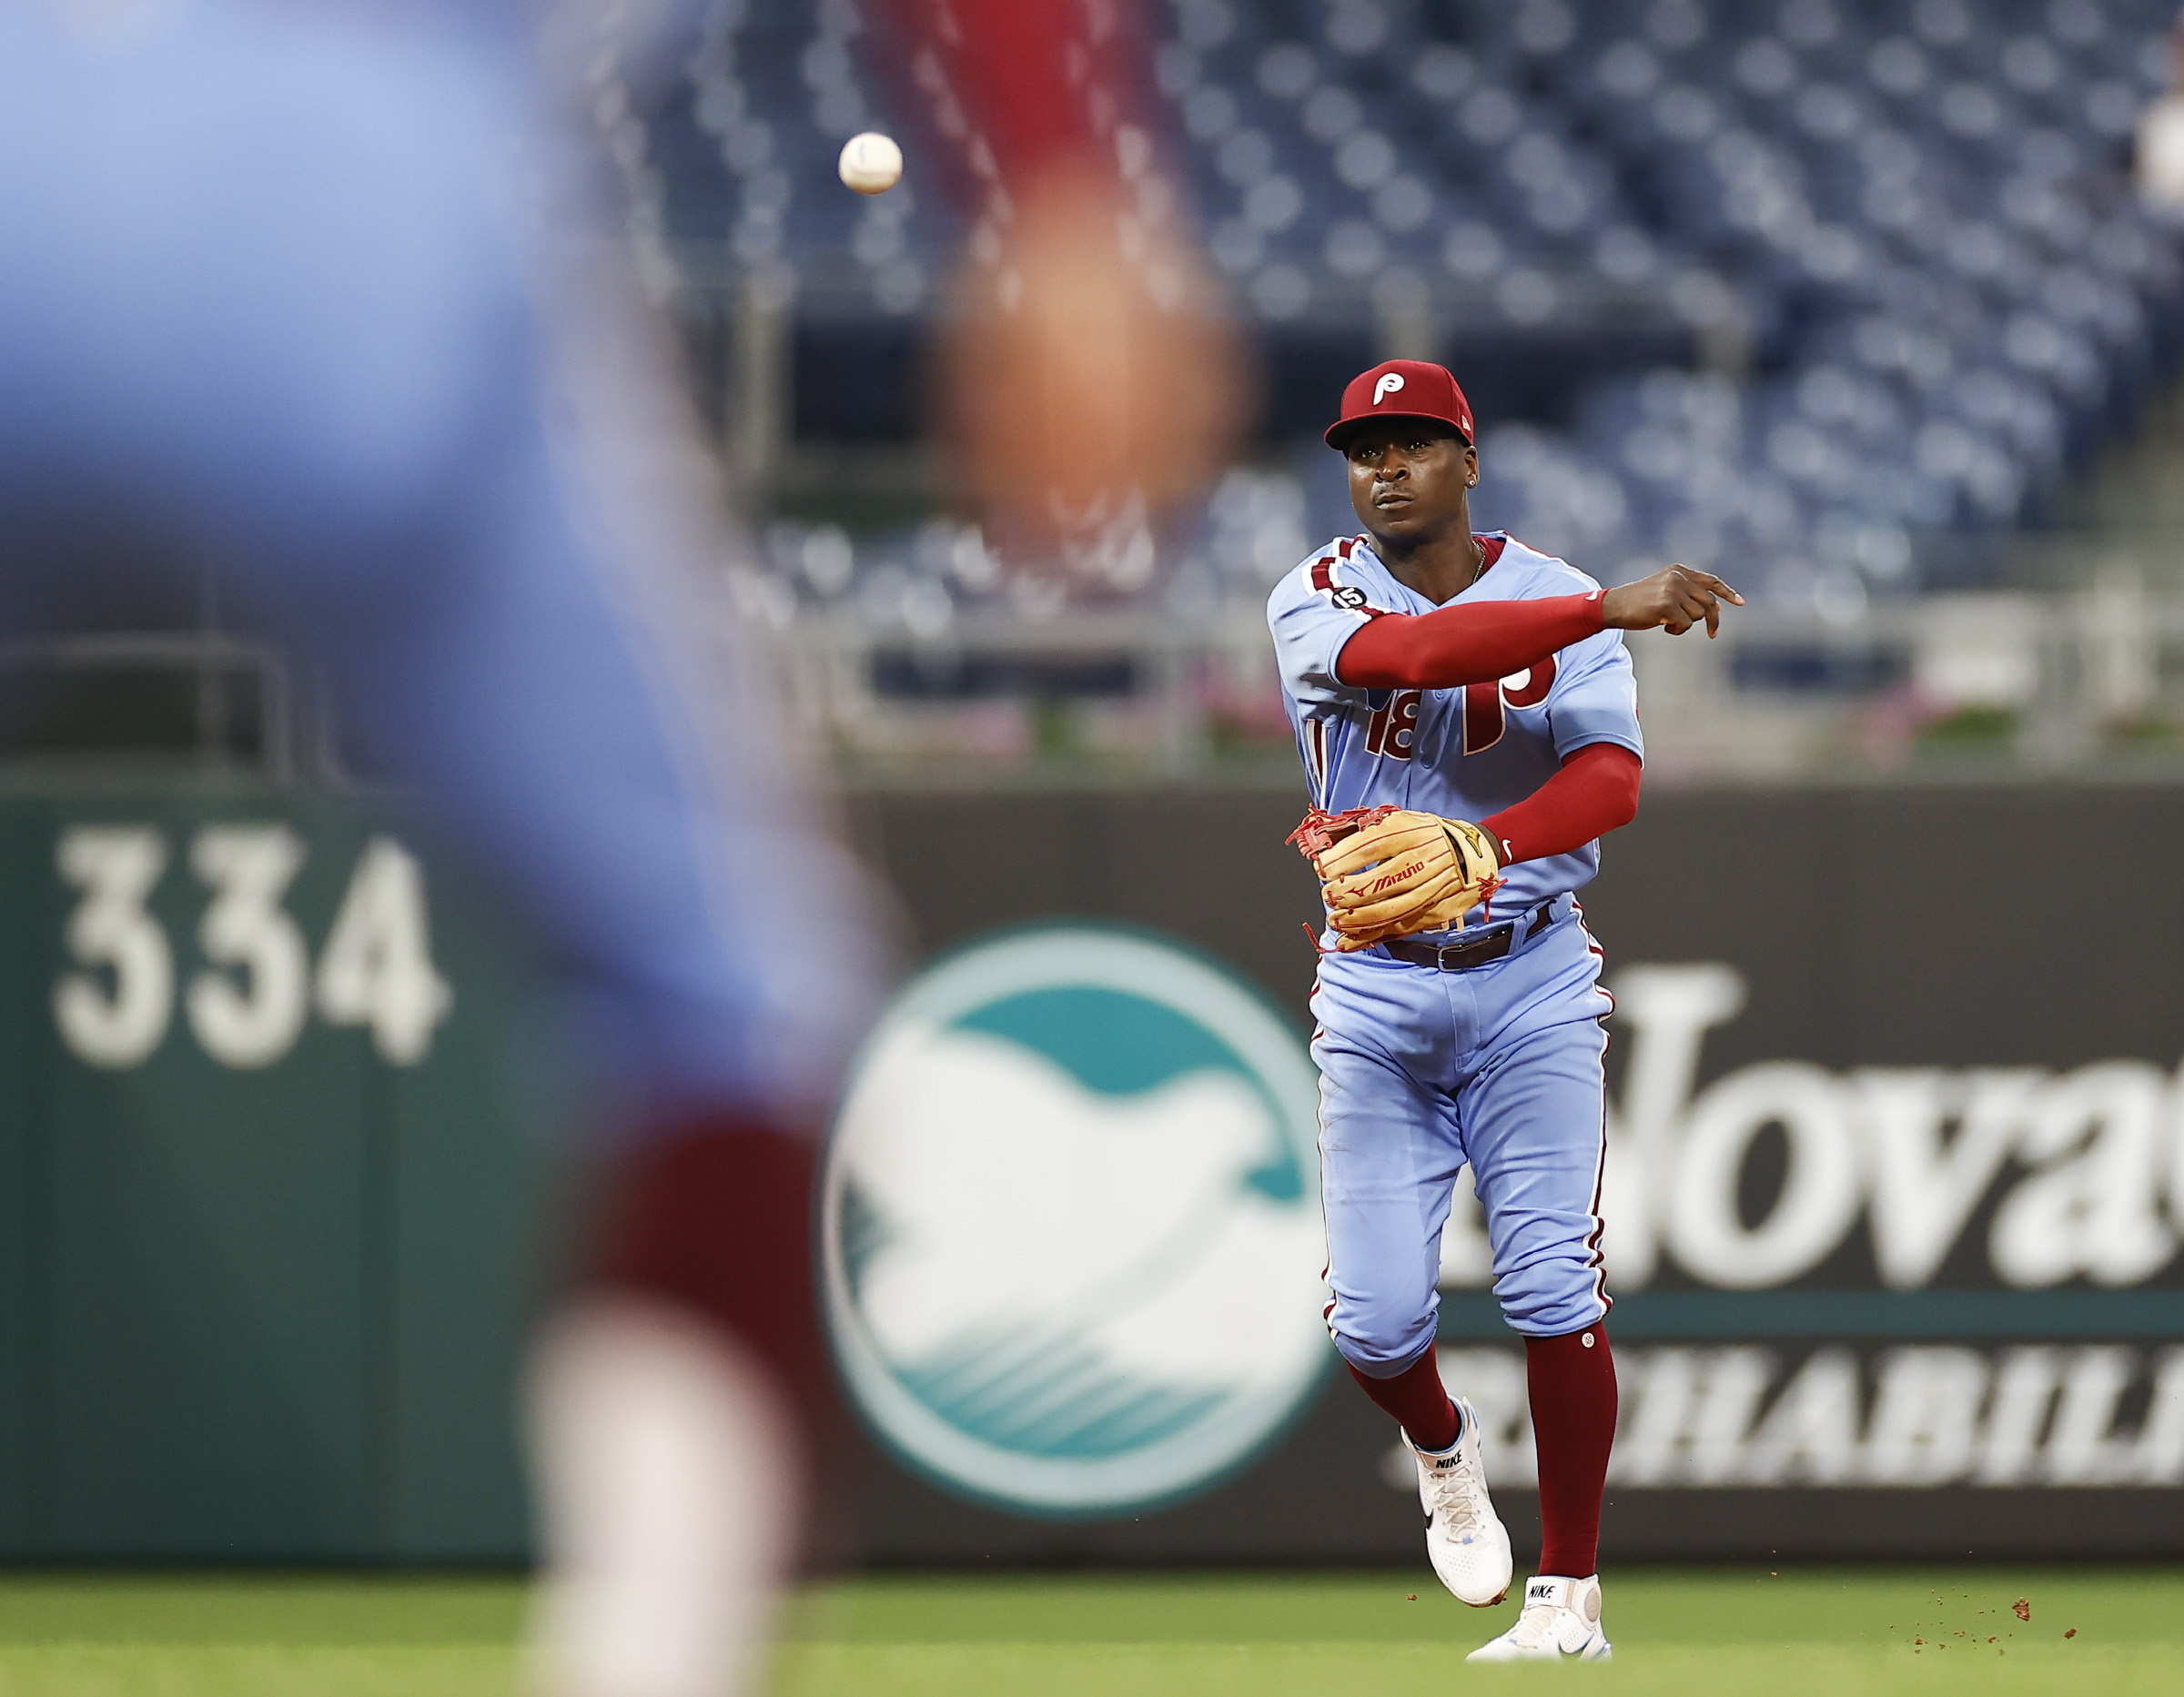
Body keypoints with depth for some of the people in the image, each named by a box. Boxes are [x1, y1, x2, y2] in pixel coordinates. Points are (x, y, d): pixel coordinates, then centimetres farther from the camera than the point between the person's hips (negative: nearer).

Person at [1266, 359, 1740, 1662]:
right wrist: (1609, 607, -36)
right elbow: (1410, 653, -27)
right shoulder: (1318, 602, -4)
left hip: (1530, 980, 0)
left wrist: (1482, 850, -35)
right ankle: (1444, 1451, 32)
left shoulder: (1558, 600, -1)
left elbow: (1612, 778, -16)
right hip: (1375, 992, 0)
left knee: (1554, 1290, -10)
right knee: (1375, 1318, -4)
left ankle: (1571, 1599, 0)